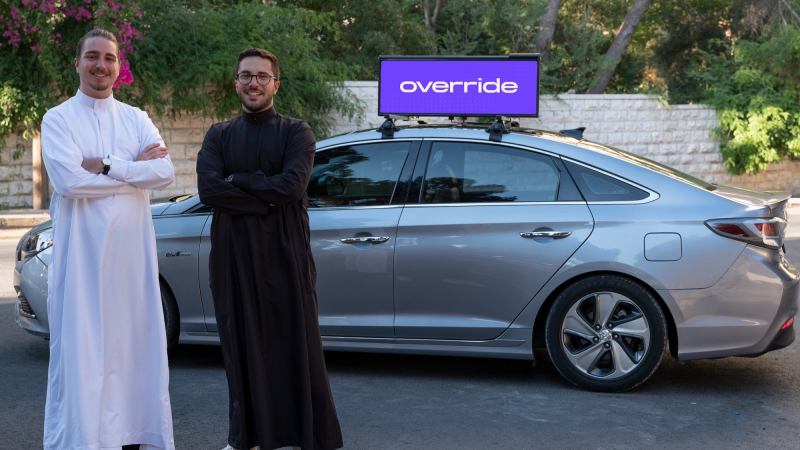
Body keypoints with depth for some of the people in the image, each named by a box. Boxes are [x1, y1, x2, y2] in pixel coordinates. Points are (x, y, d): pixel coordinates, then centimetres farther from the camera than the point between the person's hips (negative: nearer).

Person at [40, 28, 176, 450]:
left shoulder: (136, 119, 11)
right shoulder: (58, 119, 1)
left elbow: (165, 171, -5)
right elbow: (69, 180, -15)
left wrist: (106, 166, -13)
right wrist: (135, 168, -9)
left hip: (132, 248, 4)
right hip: (81, 251, -3)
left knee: (134, 341, 7)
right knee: (80, 347, -1)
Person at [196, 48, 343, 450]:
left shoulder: (295, 132, 3)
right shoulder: (219, 136, 10)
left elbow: (292, 186, -14)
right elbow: (207, 189, -7)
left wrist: (237, 181, -9)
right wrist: (268, 196, -13)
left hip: (284, 255, -2)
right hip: (232, 257, 3)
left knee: (295, 344, 0)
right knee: (241, 345, 7)